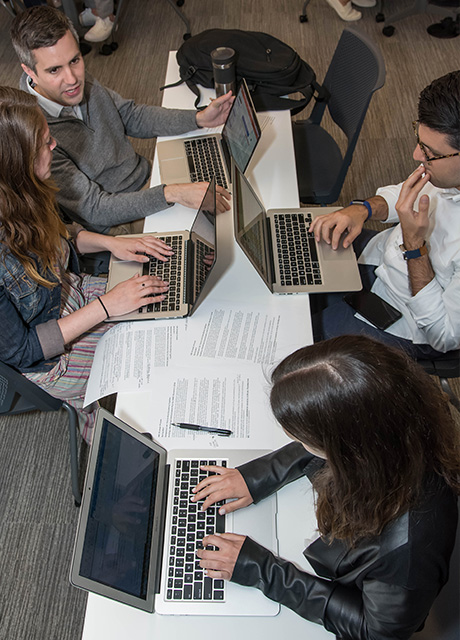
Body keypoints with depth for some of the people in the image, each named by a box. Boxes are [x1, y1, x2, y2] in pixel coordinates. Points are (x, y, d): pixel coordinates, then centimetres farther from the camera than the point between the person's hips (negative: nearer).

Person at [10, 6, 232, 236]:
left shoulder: (79, 80, -7)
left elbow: (133, 117, 7)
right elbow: (95, 209, -28)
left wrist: (199, 118, -6)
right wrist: (171, 193, -38)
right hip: (118, 225, -7)